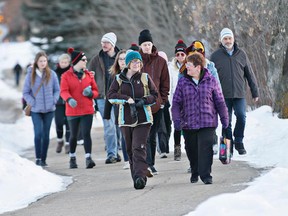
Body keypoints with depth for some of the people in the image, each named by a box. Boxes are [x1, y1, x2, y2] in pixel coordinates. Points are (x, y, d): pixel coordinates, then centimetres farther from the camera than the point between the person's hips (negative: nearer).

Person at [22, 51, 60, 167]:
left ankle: (43, 159, 14)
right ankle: (38, 158, -3)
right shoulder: (30, 75, -2)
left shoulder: (52, 74, 0)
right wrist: (32, 103, -9)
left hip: (49, 109, 2)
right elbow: (25, 93, 3)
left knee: (46, 135, 6)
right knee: (38, 133, -11)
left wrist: (53, 101, -5)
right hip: (36, 110, -2)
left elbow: (57, 90, 9)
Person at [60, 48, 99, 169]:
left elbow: (95, 91, 11)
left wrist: (91, 93, -13)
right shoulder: (66, 76, -2)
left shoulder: (88, 74, 7)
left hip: (87, 111, 1)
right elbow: (63, 91, -13)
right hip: (73, 111, -1)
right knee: (74, 135, 11)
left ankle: (88, 158, -17)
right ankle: (72, 158, 29)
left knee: (86, 134, -12)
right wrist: (69, 99, -34)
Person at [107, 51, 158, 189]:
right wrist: (127, 99, -14)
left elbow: (155, 95, 7)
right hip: (126, 119, 3)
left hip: (143, 119, -3)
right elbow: (110, 95, -2)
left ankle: (140, 177, -23)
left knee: (139, 148, -16)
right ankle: (137, 178, 14)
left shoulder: (145, 78, 5)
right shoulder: (119, 79, 7)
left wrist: (144, 101, -12)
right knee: (130, 150, 6)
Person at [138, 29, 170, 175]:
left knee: (152, 136, 10)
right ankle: (148, 164, -21)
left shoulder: (160, 61, 8)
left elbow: (165, 83, 12)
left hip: (156, 104, 3)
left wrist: (163, 100, 3)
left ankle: (150, 164, 19)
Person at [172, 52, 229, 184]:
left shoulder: (211, 81, 1)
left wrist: (224, 119, 7)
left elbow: (220, 101, 7)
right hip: (188, 123, 2)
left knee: (205, 149, -11)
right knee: (192, 150, 11)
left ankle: (205, 175, -6)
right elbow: (176, 102, 4)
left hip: (208, 123, -2)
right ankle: (194, 172, 31)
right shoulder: (183, 82, 3)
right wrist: (176, 119, -8)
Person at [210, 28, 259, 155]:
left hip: (239, 93, 1)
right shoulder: (216, 56, 5)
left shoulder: (241, 54, 9)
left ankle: (239, 142, 5)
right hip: (223, 95, -1)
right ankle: (228, 145, 9)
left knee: (241, 117, -13)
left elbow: (250, 74, 13)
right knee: (226, 121, 1)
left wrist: (255, 92, 11)